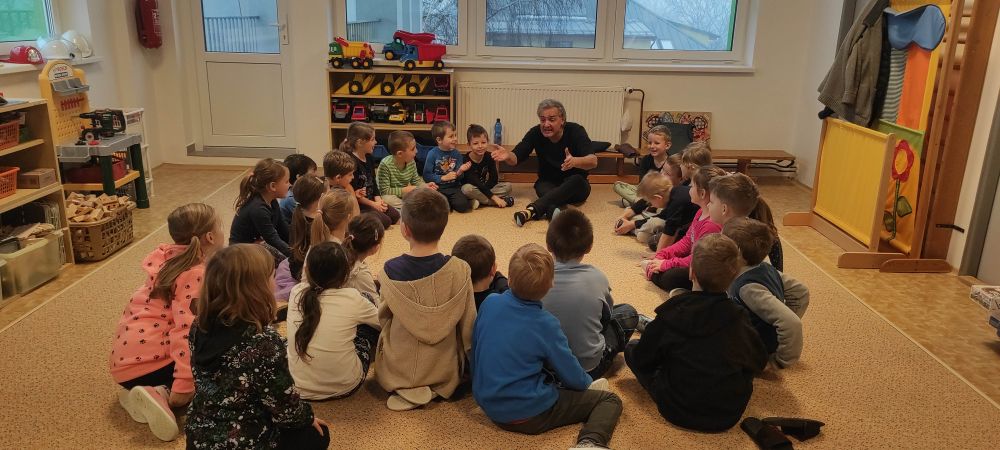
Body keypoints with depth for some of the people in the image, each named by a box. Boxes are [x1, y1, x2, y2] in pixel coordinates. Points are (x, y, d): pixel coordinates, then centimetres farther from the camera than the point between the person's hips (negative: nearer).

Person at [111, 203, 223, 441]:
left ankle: (145, 390, 5)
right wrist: (183, 385, -28)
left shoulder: (173, 259, 11)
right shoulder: (195, 273, -16)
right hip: (144, 358, -9)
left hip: (126, 353, 9)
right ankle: (162, 394, -14)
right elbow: (186, 329, -26)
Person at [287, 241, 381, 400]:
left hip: (299, 389, 4)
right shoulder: (352, 299, -16)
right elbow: (382, 321, 5)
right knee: (370, 324, 17)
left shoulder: (296, 293, -8)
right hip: (342, 388, -4)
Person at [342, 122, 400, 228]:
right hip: (356, 206, -9)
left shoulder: (370, 159, 9)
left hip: (371, 201, 9)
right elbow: (353, 193, -20)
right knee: (385, 221, -19)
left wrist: (378, 200, -3)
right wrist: (373, 204, -15)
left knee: (395, 215, -3)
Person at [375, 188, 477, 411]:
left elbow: (382, 317, -4)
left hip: (396, 373, 1)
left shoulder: (390, 271, -20)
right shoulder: (459, 271, -21)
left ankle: (405, 390, 14)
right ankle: (434, 389, 13)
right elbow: (468, 325, -10)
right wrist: (467, 368, 9)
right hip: (444, 373, 0)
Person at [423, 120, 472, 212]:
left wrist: (460, 172, -16)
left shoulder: (457, 154, 3)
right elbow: (427, 176, -8)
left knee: (461, 205, -26)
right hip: (438, 187, -1)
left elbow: (458, 178, 5)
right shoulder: (433, 154, -6)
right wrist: (443, 178, -14)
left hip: (454, 187, 1)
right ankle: (448, 203, 3)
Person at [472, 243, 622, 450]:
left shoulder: (489, 302, -7)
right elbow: (572, 376, -8)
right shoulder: (545, 324, -18)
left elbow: (474, 350, 6)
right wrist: (587, 382, 14)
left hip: (488, 404, 6)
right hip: (528, 415, -6)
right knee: (610, 400, 2)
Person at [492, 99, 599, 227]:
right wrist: (507, 156, -37)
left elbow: (593, 161, -28)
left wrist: (575, 161, -52)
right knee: (542, 186, -31)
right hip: (548, 184, 3)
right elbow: (516, 158, -12)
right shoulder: (535, 133, -8)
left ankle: (533, 209, -50)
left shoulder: (575, 131, -15)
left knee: (577, 179, -36)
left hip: (576, 188, -2)